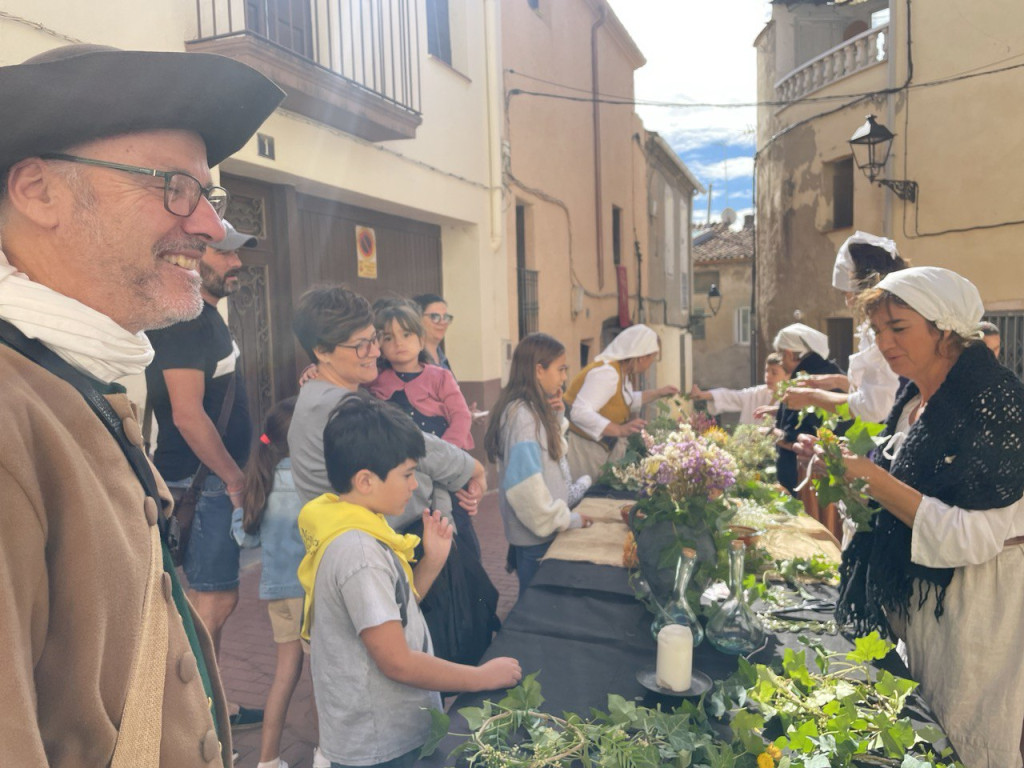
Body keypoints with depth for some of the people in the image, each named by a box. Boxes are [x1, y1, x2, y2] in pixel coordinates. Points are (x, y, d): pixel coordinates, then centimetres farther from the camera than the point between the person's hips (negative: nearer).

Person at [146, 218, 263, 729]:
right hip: (205, 482, -10)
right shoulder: (185, 320, -17)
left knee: (214, 599, 17)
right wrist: (236, 479, -16)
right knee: (213, 600, -2)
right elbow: (187, 415, -24)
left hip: (219, 480, 10)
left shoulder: (206, 316, 14)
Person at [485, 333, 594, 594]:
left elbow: (552, 453, 17)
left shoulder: (535, 410, 6)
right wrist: (568, 519, -15)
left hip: (544, 527, 8)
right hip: (536, 534, -8)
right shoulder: (522, 415, -22)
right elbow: (525, 485, -27)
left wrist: (555, 413, 2)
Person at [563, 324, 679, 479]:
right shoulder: (607, 373, -25)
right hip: (581, 447, -10)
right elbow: (580, 413, -36)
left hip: (599, 447, 10)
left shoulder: (621, 371, 7)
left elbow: (627, 401, 28)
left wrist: (657, 393, 22)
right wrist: (620, 430, -40)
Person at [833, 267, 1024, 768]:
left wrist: (872, 478, -26)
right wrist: (848, 474, -1)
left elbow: (972, 536, -25)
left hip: (978, 602, -8)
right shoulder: (914, 400, 4)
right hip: (915, 595, 8)